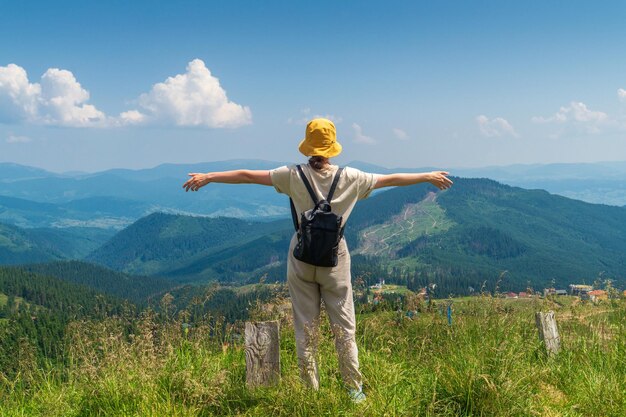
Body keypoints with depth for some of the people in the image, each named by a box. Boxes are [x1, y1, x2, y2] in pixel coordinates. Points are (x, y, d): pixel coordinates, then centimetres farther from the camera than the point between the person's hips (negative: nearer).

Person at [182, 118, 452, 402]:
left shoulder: (294, 175, -8)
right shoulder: (349, 178, -5)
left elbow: (247, 176, -6)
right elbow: (390, 179, 4)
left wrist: (207, 177, 4)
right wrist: (429, 177, 17)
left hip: (302, 258, 0)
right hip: (335, 258, 0)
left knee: (306, 328, 8)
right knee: (344, 327, 9)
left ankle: (310, 391, 14)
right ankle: (355, 390, 13)